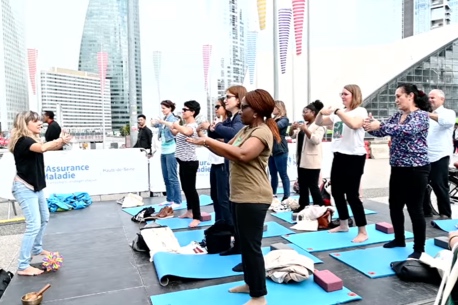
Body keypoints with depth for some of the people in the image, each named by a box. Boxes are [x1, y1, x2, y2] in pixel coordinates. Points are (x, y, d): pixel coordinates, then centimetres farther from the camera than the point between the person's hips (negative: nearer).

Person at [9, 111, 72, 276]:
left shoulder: (33, 139, 10)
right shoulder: (22, 141, -20)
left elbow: (51, 147, 4)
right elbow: (43, 148, -38)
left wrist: (61, 141, -17)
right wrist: (61, 140, -25)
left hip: (35, 186, 10)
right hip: (24, 188, -10)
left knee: (44, 218, 22)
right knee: (34, 225, -12)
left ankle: (37, 249, 40)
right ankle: (23, 266, -5)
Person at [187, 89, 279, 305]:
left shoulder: (262, 132, -15)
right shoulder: (246, 129, 16)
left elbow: (242, 154, -32)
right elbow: (226, 150, 14)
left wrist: (208, 140, -27)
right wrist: (206, 142, -3)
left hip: (253, 198, -10)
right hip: (242, 195, 10)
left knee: (251, 245, -2)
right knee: (245, 243, 20)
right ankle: (250, 283, 36)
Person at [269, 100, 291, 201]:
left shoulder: (284, 119, -5)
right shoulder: (273, 119, 14)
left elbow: (276, 126, -22)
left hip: (280, 151, -7)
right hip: (271, 151, 7)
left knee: (283, 175, -3)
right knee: (273, 174, 13)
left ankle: (286, 196, 1)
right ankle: (273, 194, 22)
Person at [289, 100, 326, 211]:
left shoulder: (319, 125, -8)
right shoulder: (303, 125, 16)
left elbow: (316, 140, -20)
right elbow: (293, 136, 18)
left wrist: (306, 130, -31)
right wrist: (292, 128, -3)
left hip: (312, 161, -8)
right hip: (301, 159, 8)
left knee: (313, 186, -6)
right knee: (302, 185, 12)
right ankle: (303, 206, 20)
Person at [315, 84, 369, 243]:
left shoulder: (360, 111, -7)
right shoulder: (338, 113, 12)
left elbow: (354, 124, -29)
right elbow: (319, 123, 12)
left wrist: (338, 111, -25)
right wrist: (321, 112, -7)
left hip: (354, 157, -7)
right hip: (339, 156, 8)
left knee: (352, 194, -6)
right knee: (336, 191, 13)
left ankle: (363, 231, 6)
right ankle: (343, 224, 31)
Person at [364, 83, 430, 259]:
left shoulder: (422, 115, -10)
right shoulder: (397, 116, 11)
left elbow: (407, 130, -28)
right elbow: (382, 131, 6)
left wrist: (379, 126, -33)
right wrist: (370, 125, -15)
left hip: (416, 168, -8)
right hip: (397, 168, 8)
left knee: (415, 209, -1)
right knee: (395, 205, 14)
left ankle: (419, 248, 12)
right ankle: (399, 239, 31)